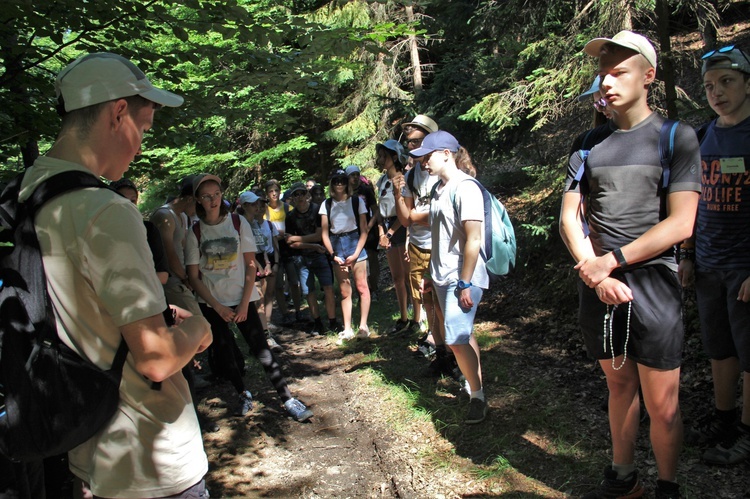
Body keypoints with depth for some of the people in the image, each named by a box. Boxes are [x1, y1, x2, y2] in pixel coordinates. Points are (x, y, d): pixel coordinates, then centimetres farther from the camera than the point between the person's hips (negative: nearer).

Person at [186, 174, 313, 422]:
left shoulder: (238, 223, -3)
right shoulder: (195, 232, -3)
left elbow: (250, 265, -4)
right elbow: (193, 276, -2)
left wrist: (244, 303, -10)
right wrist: (218, 307, -9)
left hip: (242, 298, -1)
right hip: (211, 303, 1)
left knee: (261, 348, -6)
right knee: (224, 354, 6)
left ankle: (288, 399, 0)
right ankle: (243, 395, 27)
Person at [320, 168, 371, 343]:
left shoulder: (357, 201, 0)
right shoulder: (327, 204, 6)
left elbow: (364, 230, -2)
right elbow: (324, 233, 4)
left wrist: (356, 253, -12)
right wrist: (333, 255, -7)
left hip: (354, 242, -2)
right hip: (337, 246, 2)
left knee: (361, 286, -4)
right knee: (344, 291, 7)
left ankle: (363, 325, 5)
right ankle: (347, 329, 12)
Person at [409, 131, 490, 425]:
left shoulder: (465, 188, -15)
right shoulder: (438, 189, 12)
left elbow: (473, 238, -20)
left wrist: (466, 284, -22)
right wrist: (431, 274, 18)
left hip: (461, 278, -9)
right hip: (442, 277, 9)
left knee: (456, 340, -9)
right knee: (463, 336, 16)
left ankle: (477, 398, 6)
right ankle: (474, 386, 28)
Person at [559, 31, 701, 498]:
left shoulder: (676, 136, -1)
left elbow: (681, 223, -9)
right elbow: (570, 217, 5)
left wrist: (612, 260, -13)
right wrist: (593, 269, -10)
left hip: (652, 284, -4)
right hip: (598, 285, 4)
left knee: (661, 402, 2)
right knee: (619, 385, 16)